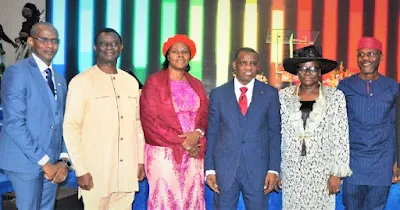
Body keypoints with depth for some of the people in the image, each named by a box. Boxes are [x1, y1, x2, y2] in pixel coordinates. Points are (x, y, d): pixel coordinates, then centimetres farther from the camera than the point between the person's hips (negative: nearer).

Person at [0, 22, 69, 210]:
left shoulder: (60, 80, 13)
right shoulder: (17, 72, -9)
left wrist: (63, 159, -2)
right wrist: (44, 161, -16)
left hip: (52, 163, 6)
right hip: (26, 162, -6)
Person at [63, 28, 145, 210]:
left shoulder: (131, 82, 10)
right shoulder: (81, 81, -6)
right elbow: (71, 128, -8)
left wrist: (140, 160, 11)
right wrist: (81, 170, -11)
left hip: (127, 171, 4)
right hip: (96, 172, -4)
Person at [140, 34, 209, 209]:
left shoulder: (196, 84, 13)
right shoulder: (154, 82, -2)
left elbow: (205, 115, 8)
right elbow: (150, 120, -9)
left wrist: (198, 133, -14)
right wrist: (181, 142, -13)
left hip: (193, 153, 4)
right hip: (164, 153, -4)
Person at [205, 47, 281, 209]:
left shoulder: (270, 94, 3)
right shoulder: (218, 94, 4)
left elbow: (274, 133, 3)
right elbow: (211, 133, 5)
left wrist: (273, 169, -3)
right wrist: (209, 169, 0)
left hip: (258, 170, 0)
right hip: (225, 168, 0)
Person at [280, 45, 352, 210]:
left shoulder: (335, 97, -2)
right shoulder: (283, 96, 2)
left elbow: (341, 139, -4)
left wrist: (337, 173, -8)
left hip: (322, 171, -1)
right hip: (291, 171, 2)